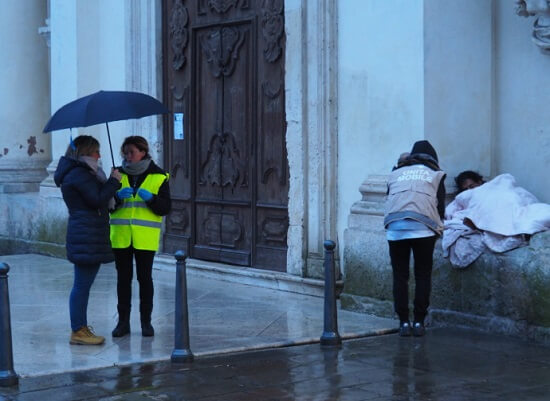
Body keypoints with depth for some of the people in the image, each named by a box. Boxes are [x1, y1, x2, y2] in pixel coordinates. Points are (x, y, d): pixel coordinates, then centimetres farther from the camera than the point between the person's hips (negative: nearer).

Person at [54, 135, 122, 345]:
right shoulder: (79, 174, -13)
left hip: (90, 238, 11)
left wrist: (110, 181, 13)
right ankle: (78, 332, -5)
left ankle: (81, 328, 19)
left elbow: (97, 199, 22)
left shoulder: (80, 172, 22)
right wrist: (114, 181, -8)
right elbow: (98, 199, -18)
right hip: (86, 238, -11)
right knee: (82, 284, -8)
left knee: (83, 284, 14)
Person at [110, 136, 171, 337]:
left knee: (144, 277, 2)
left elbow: (165, 208, -1)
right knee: (123, 278, 5)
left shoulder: (158, 177, 2)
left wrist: (151, 198, -19)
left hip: (145, 237, -2)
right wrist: (118, 196, -15)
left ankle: (146, 321, 11)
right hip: (121, 236, 2)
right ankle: (123, 321, 11)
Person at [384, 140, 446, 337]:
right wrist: (437, 229, 29)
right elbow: (440, 206, 14)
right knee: (423, 275, 8)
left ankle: (403, 322, 6)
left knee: (399, 276, 8)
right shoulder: (435, 174, 20)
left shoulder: (396, 173, 25)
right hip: (423, 228, -1)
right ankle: (419, 322, 6)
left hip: (395, 226, 2)